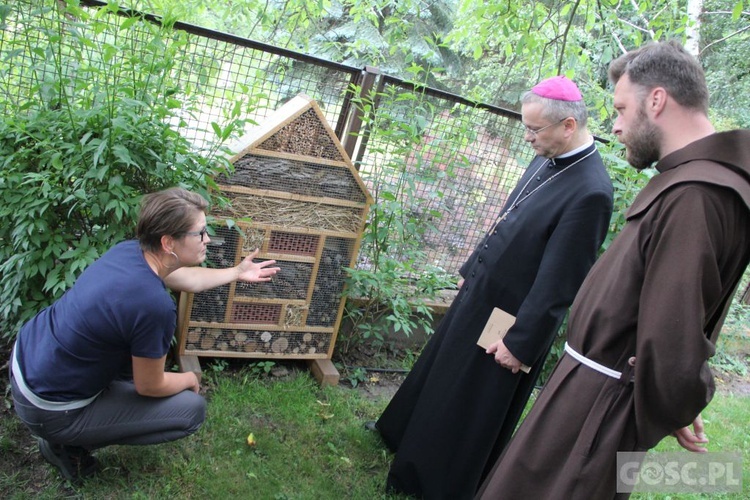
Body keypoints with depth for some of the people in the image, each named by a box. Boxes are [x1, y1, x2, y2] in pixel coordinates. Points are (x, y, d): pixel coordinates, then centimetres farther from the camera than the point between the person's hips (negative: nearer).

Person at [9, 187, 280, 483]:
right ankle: (68, 444, 7)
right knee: (192, 410, -3)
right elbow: (150, 386, -15)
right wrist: (189, 379, 5)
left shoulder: (129, 249, -9)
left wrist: (237, 272, 25)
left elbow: (188, 279, 14)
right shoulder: (155, 306, -33)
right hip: (49, 409, -8)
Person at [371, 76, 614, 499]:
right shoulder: (546, 161, -1)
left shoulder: (590, 192, -26)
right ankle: (405, 432, 52)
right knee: (441, 370, 26)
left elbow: (559, 282, -24)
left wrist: (522, 342, -19)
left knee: (473, 407, 12)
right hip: (480, 295, 8)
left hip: (509, 318, -8)